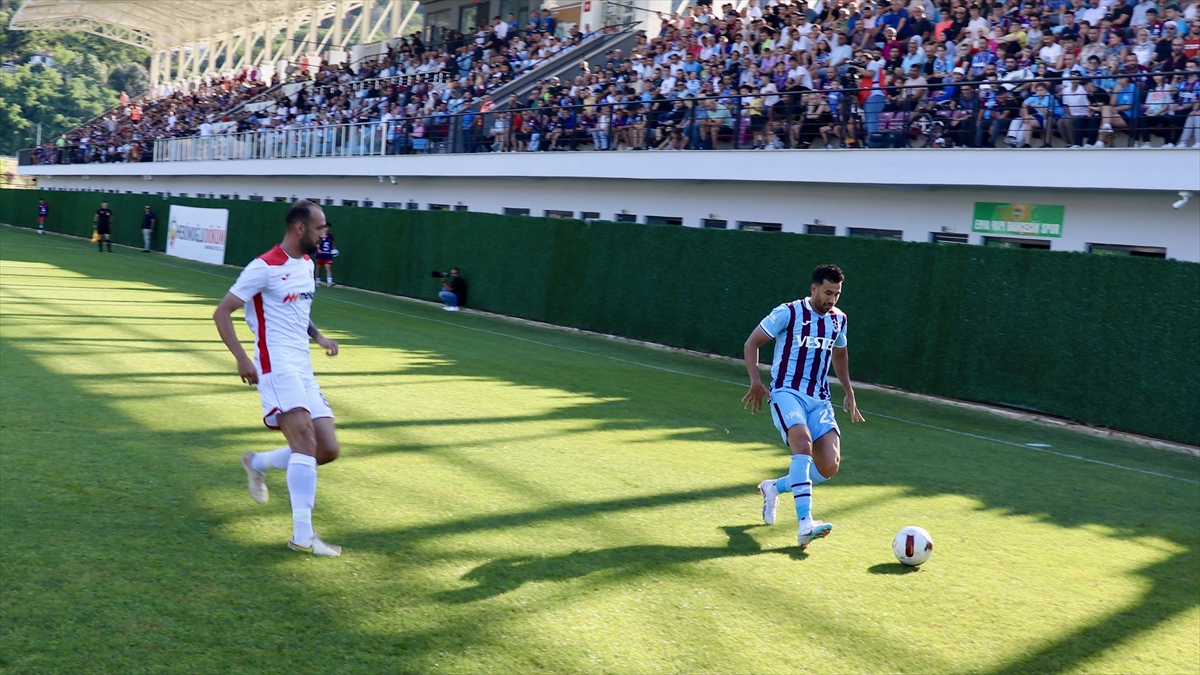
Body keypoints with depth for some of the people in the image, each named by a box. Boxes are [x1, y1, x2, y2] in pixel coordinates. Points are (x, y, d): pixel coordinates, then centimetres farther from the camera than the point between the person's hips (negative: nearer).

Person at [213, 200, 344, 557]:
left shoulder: (307, 264, 15)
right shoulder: (265, 267, -10)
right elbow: (221, 312, -9)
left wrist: (318, 335, 15)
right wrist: (241, 358, -19)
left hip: (303, 368, 8)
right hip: (277, 364, -8)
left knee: (328, 450, 4)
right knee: (306, 440, -21)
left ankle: (257, 464, 27)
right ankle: (302, 535, -19)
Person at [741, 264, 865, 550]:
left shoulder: (838, 319, 11)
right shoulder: (788, 313, -6)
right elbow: (751, 343, -2)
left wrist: (849, 392, 22)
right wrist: (756, 381, -12)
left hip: (820, 400, 5)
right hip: (787, 393, -5)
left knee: (829, 467, -10)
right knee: (803, 442, -33)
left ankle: (774, 487, 18)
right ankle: (805, 523, -37)